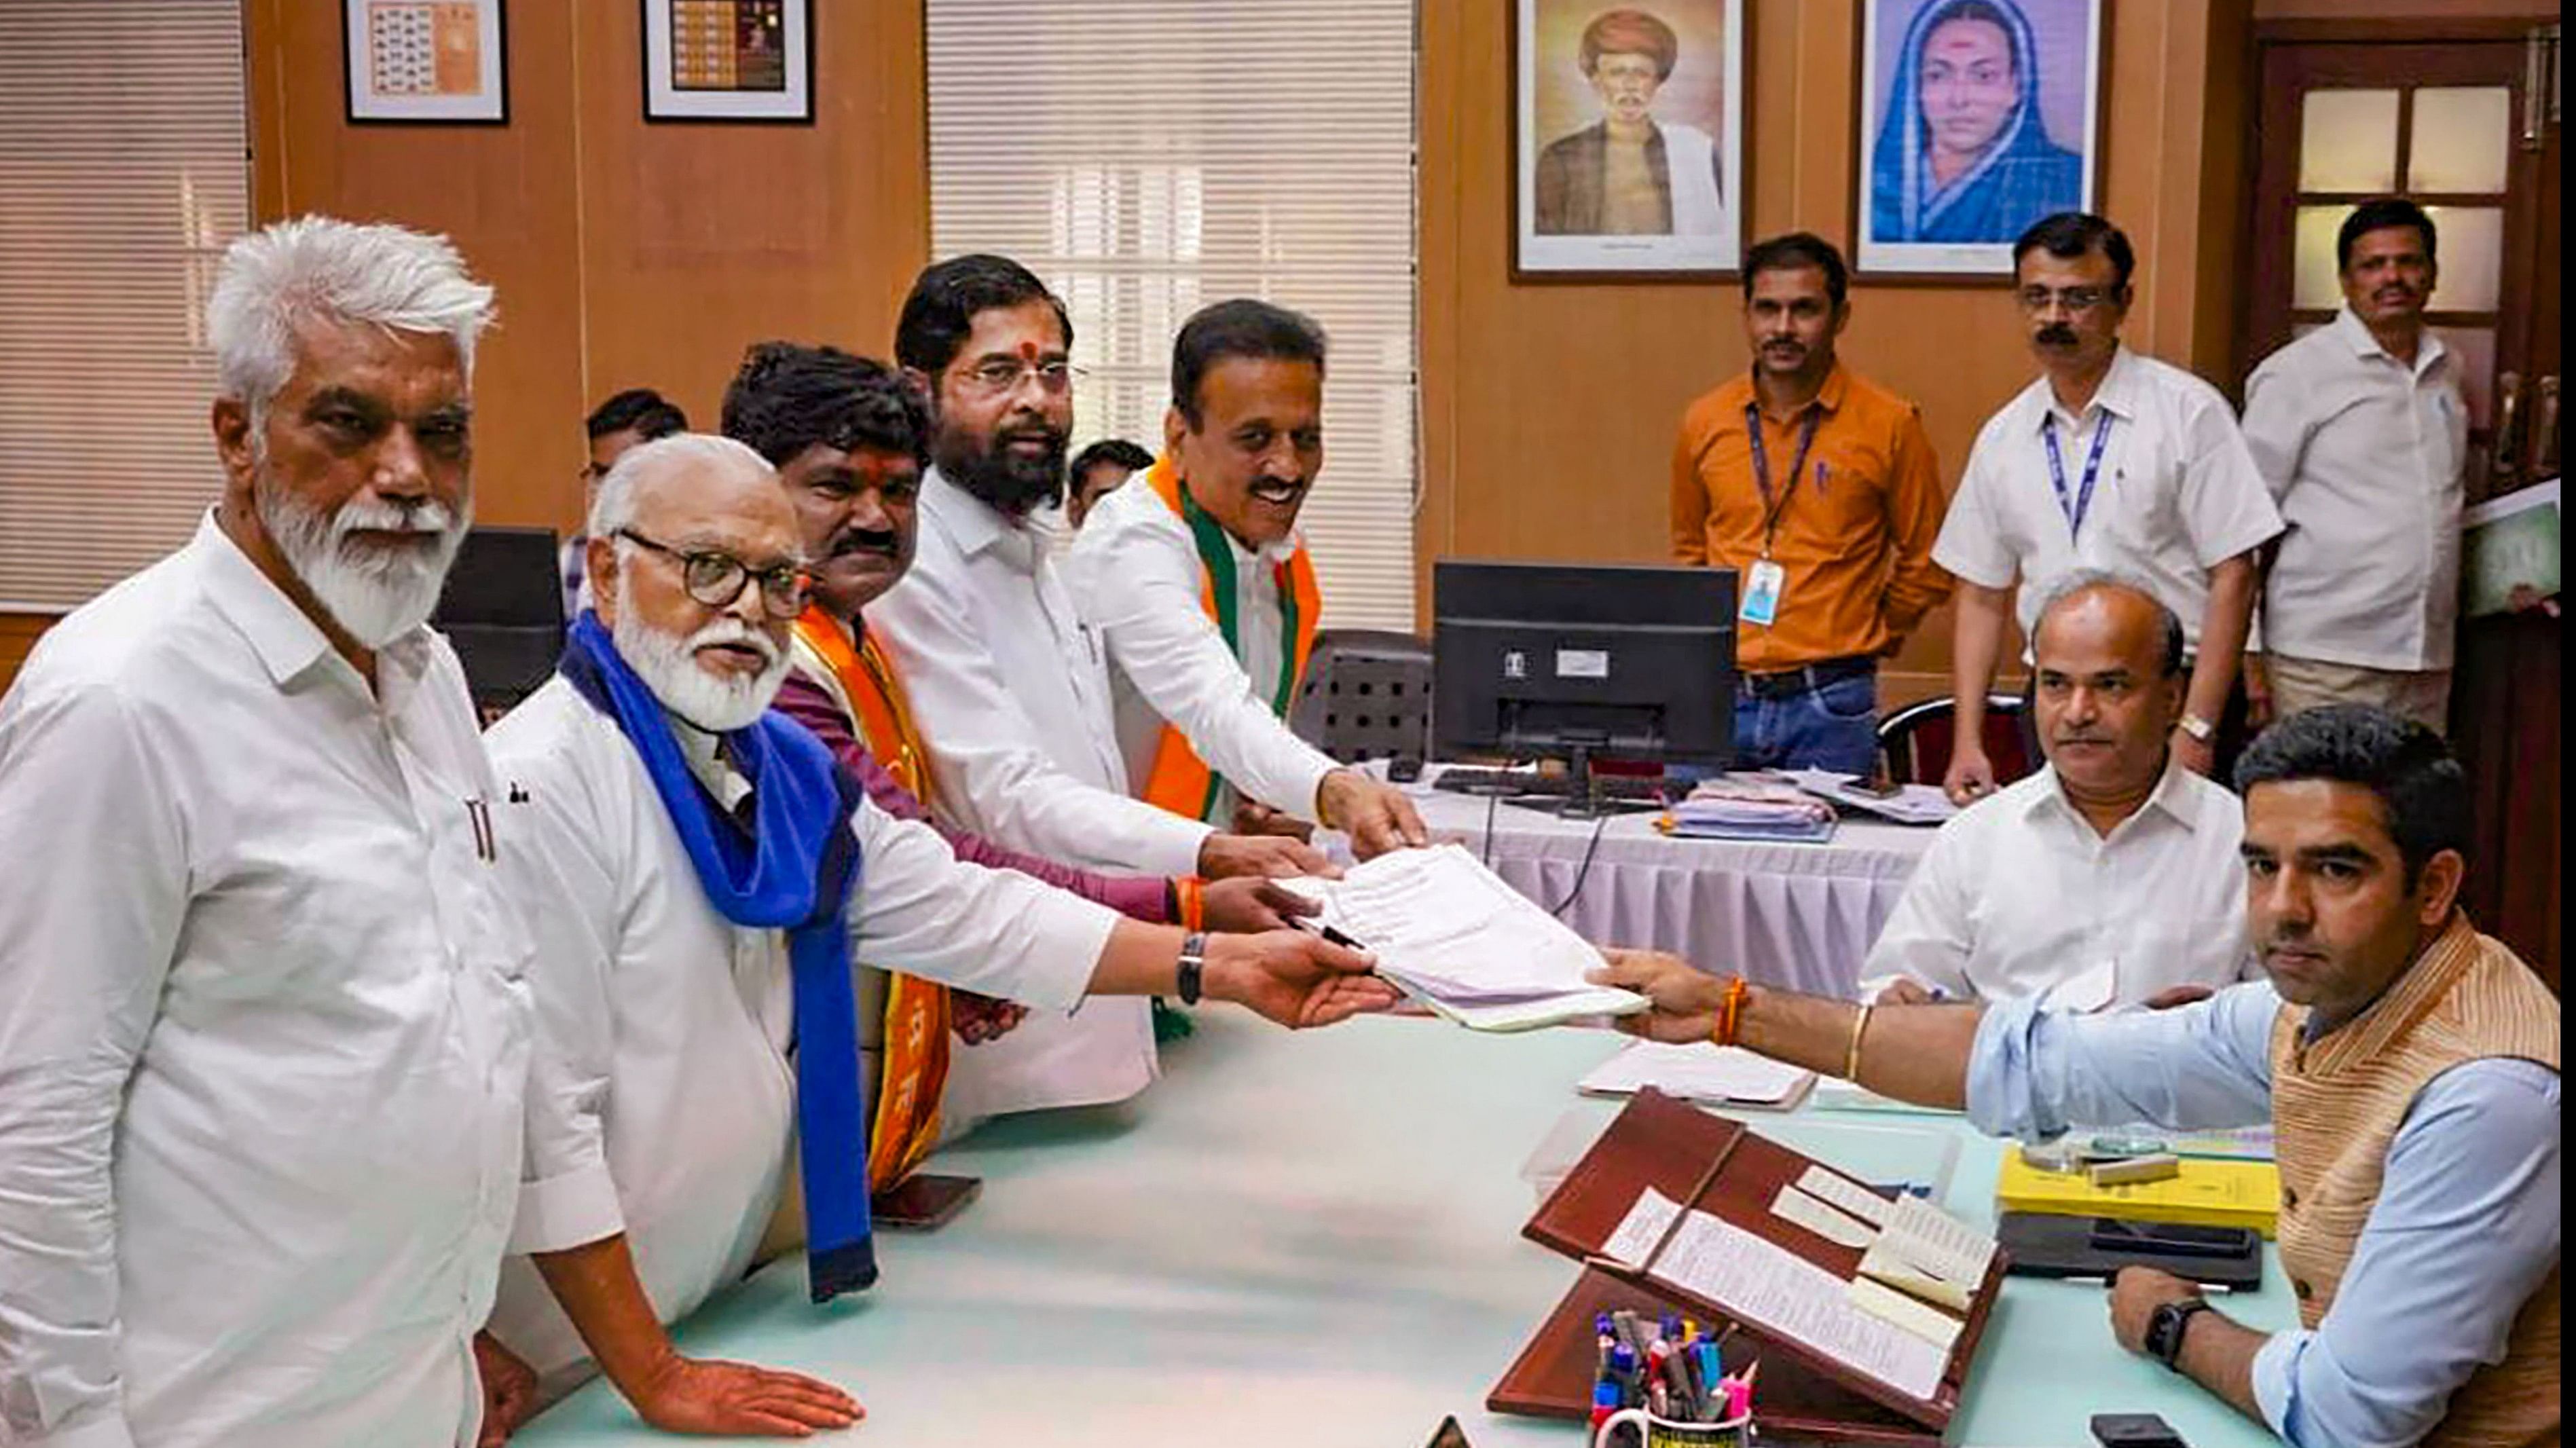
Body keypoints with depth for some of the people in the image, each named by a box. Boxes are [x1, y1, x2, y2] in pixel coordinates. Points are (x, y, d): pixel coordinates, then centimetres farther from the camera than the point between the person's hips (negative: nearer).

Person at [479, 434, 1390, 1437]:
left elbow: (963, 910, 8)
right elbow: (543, 1117, -23)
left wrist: (1223, 967, 1)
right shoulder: (542, 789, -21)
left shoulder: (783, 768, 6)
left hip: (734, 1302, 7)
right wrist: (660, 1384, -21)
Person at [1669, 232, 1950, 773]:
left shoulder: (1890, 425, -2)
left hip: (1828, 707, -3)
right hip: (1717, 696, 3)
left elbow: (1925, 566, 6)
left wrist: (1862, 640, 6)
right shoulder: (1705, 423, 8)